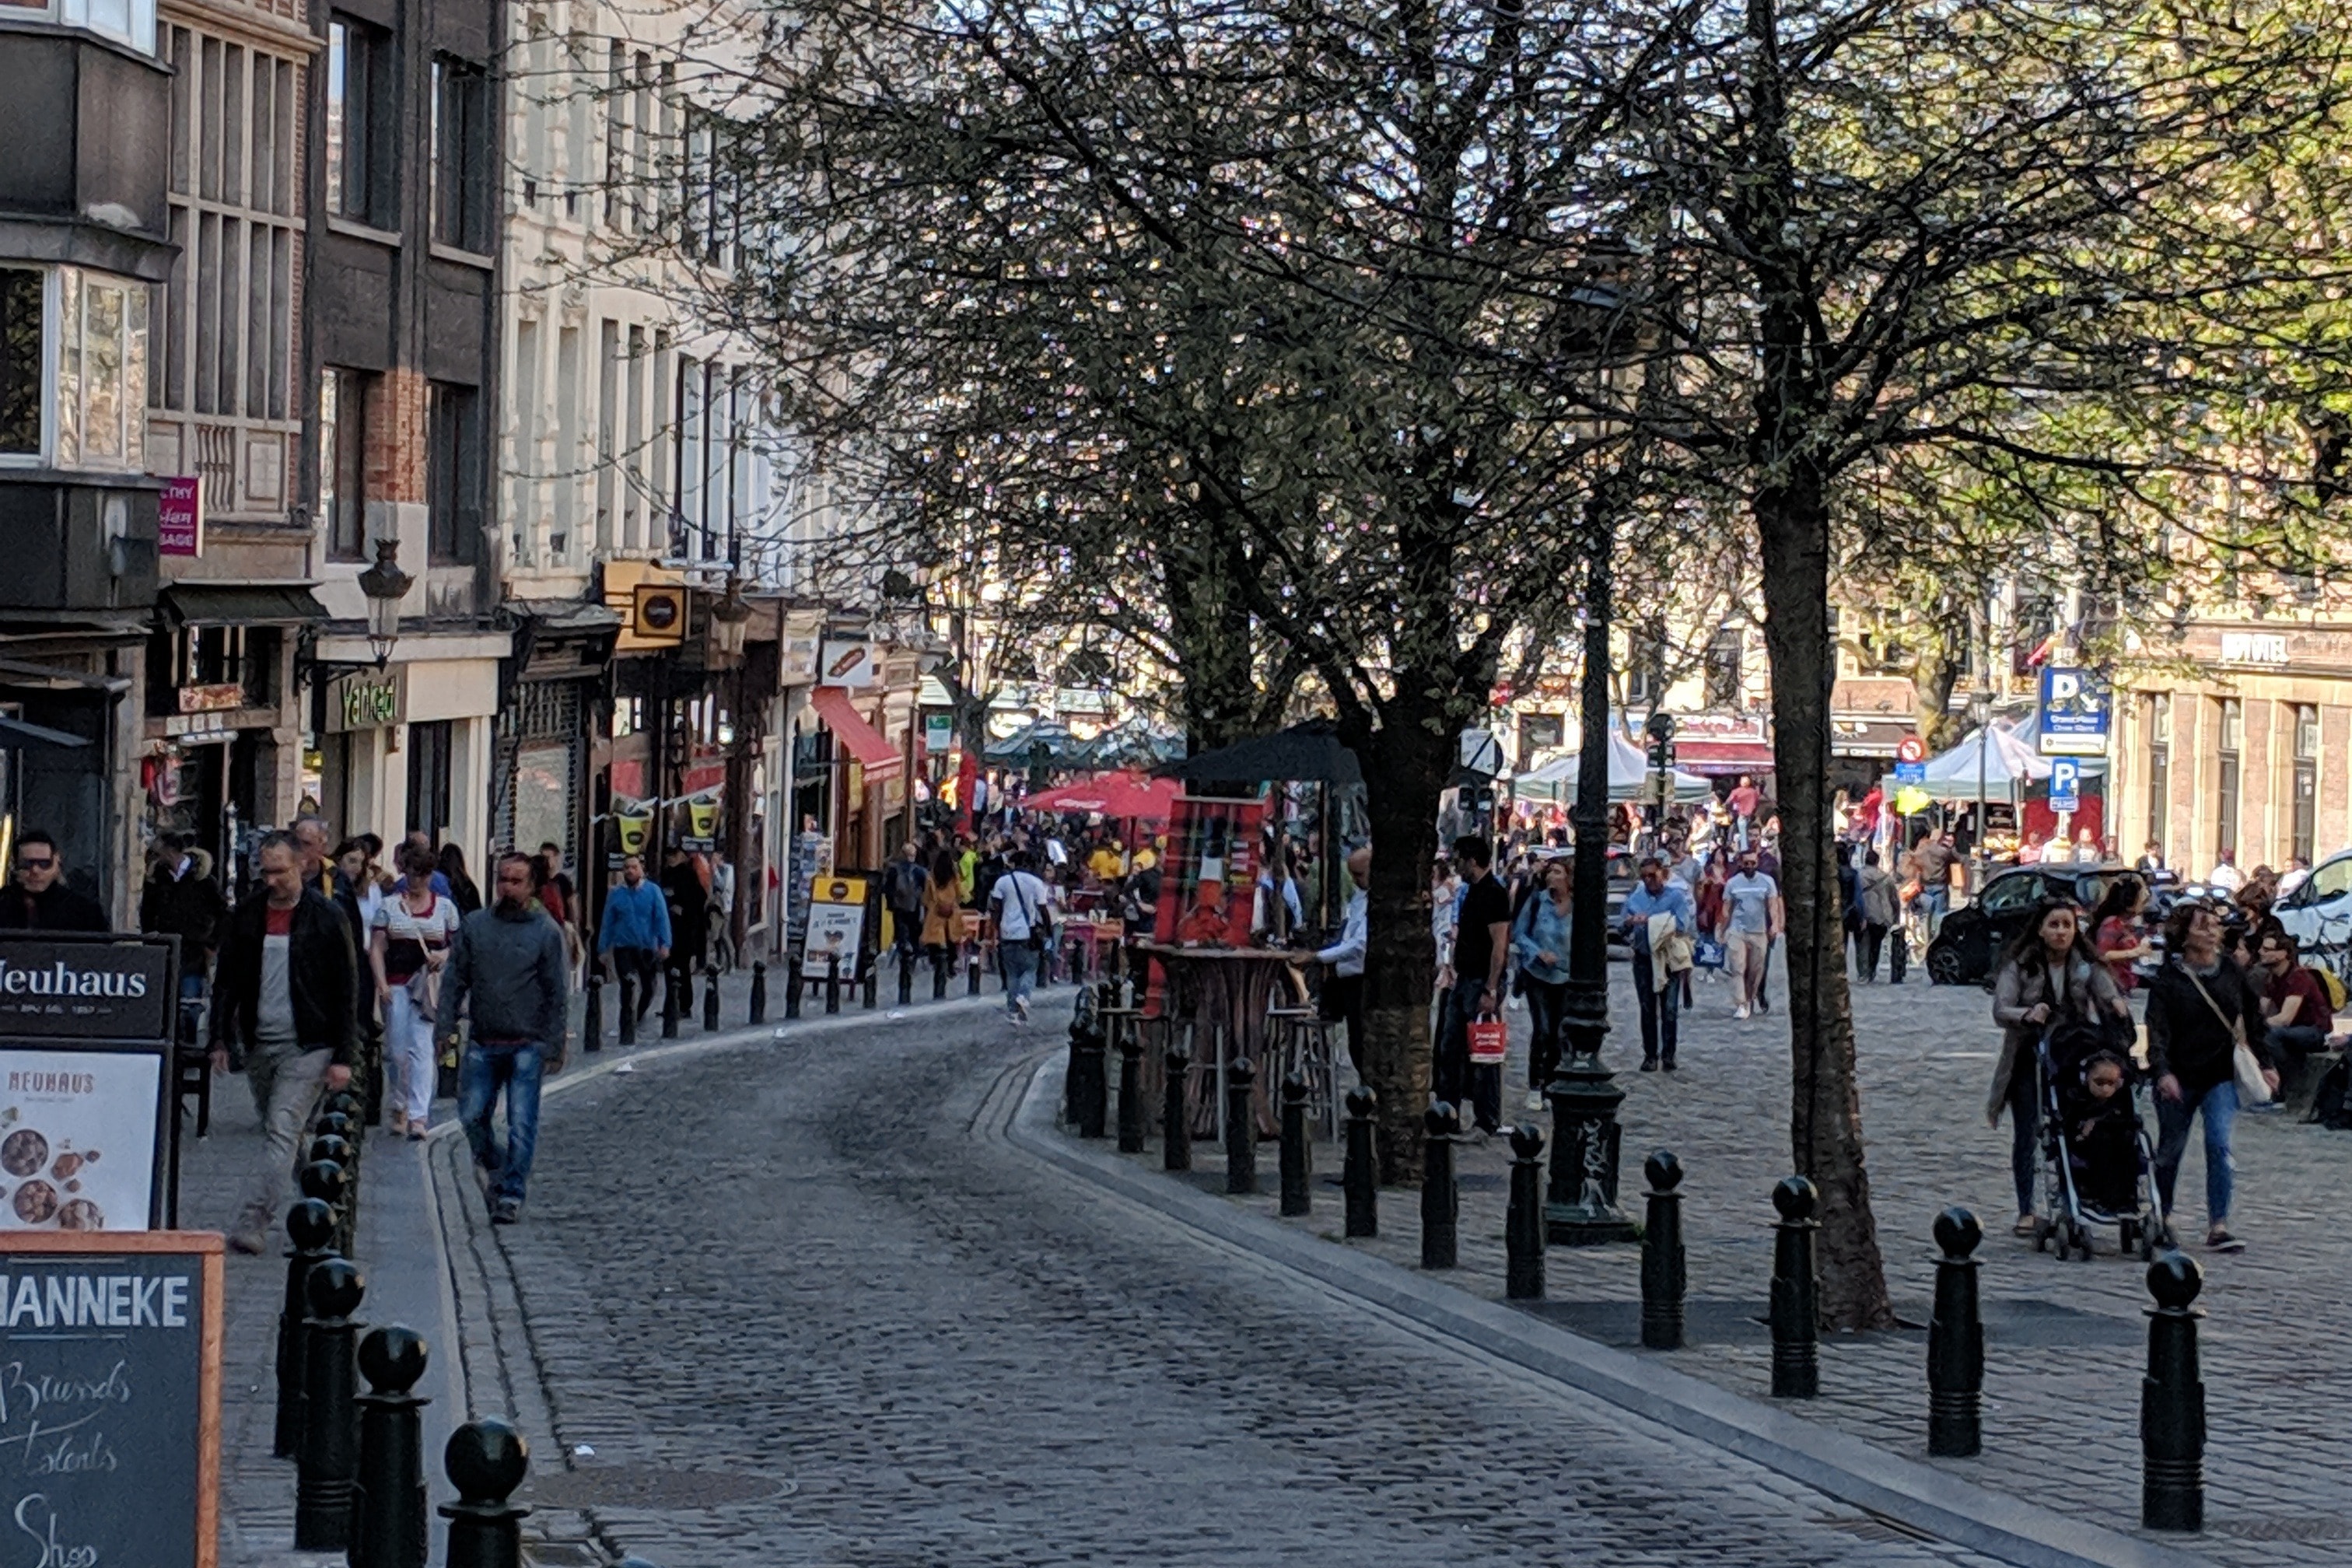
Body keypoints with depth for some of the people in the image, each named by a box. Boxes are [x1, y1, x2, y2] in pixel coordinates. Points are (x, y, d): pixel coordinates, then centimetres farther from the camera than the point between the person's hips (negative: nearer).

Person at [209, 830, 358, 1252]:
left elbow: (346, 991, -3)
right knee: (276, 1134, 11)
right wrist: (221, 1039, 5)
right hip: (257, 1044, 5)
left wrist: (343, 1057, -7)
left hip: (307, 1046, -5)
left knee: (282, 1132, -14)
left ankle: (253, 1221, -19)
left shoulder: (327, 919, -4)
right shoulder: (245, 916, 7)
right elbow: (226, 981, 13)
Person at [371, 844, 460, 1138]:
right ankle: (400, 1106, 22)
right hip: (395, 984, 1)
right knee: (396, 1050, 4)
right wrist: (382, 984, -7)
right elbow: (376, 948, 4)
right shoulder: (389, 906, 8)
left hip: (428, 984, -1)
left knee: (420, 1047, -11)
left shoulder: (445, 906, 10)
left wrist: (445, 954, -7)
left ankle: (418, 1115, -14)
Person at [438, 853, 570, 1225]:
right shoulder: (473, 925, 8)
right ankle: (498, 1169, 25)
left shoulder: (546, 931, 1)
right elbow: (454, 978, 10)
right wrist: (445, 1026, -1)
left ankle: (512, 1194, 3)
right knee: (472, 1117, 2)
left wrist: (554, 1047, -5)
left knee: (521, 1124, -5)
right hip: (482, 1044, 3)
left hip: (527, 1045, -3)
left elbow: (556, 993, 0)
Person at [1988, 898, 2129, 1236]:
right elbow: (2000, 1011, -16)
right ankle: (2026, 1211, 8)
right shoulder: (2019, 966, -6)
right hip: (2029, 1062, -2)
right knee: (2026, 1135, 1)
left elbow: (2107, 992, -10)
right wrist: (2028, 1015, -37)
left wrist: (2115, 1001, -35)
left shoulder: (2086, 966, 2)